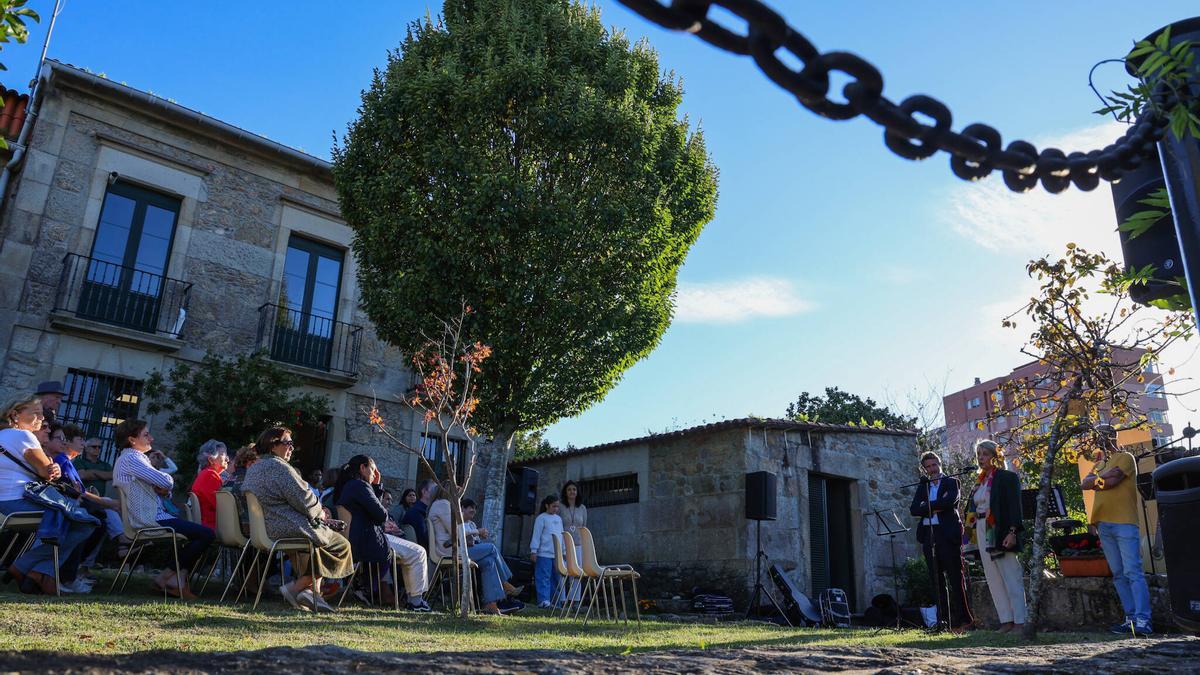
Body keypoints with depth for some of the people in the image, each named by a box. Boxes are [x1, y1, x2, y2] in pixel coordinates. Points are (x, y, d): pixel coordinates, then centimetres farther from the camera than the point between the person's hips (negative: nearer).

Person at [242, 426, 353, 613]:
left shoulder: (253, 469, 16)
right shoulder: (279, 467, -16)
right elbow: (303, 499, -19)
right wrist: (319, 512, 2)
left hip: (265, 530, 11)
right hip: (288, 530, -11)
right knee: (341, 545, -1)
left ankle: (313, 591, 13)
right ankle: (295, 588, -1)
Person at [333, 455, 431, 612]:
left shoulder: (346, 486, 16)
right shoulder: (360, 486, -17)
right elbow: (381, 515, -19)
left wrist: (377, 485, 15)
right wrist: (384, 517, 4)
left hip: (356, 542, 11)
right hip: (369, 544, -11)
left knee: (411, 552, 23)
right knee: (418, 553, -2)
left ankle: (413, 596, 23)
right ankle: (416, 601, 2)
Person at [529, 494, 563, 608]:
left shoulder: (559, 519, 17)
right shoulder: (541, 518, -3)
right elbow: (536, 535, -6)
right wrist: (533, 551, -10)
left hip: (557, 554, 6)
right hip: (544, 553, -6)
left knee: (556, 578, 7)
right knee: (544, 577, -9)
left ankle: (553, 601, 13)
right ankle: (543, 600, -10)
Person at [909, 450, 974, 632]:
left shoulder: (951, 482, 6)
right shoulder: (923, 487, 18)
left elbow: (950, 501, -14)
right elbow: (913, 509, 4)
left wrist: (926, 506, -8)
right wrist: (935, 507, -9)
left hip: (948, 534, -4)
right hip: (928, 535, 4)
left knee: (956, 578, -2)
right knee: (937, 580, 5)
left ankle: (963, 619, 3)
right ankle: (943, 621, 8)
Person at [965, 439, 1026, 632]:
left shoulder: (1007, 477, -3)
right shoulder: (979, 481, 17)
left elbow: (1014, 505, -11)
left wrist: (1012, 532, -19)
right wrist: (972, 530, 12)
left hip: (1000, 533, -7)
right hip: (982, 533, 7)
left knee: (1011, 578, -5)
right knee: (993, 579, 7)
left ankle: (1020, 622, -2)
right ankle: (1006, 621, 11)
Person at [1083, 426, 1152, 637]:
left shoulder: (1125, 458, 1)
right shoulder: (1100, 463, 22)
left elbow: (1112, 481, -13)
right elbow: (1084, 484, 7)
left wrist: (1096, 481, 3)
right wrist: (1103, 477, -6)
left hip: (1125, 523, -7)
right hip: (1103, 524, 7)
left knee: (1133, 572, -12)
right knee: (1118, 575, 6)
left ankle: (1143, 621, -16)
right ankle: (1131, 619, 9)